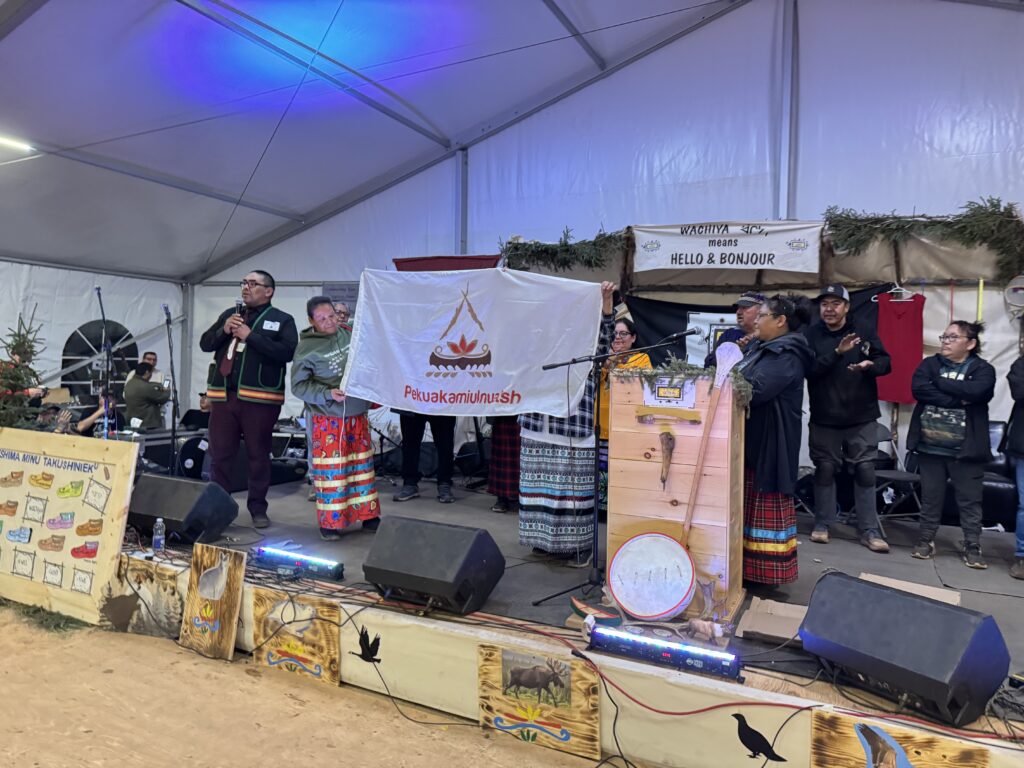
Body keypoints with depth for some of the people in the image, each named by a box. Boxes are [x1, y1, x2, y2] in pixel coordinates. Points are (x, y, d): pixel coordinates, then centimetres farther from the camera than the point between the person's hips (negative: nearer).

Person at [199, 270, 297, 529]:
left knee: (258, 455, 5)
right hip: (224, 395, 4)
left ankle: (258, 508, 16)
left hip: (259, 398, -4)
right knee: (220, 454, 9)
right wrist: (224, 330, -5)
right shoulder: (229, 314, 16)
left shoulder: (282, 320, 1)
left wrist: (251, 336, -15)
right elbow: (205, 343, 14)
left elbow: (287, 352, -15)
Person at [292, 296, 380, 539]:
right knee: (330, 471, 0)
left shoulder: (349, 334, 2)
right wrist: (327, 393, -21)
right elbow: (298, 385, -10)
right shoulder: (307, 347, -11)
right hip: (328, 420, -5)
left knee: (362, 466, 13)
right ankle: (330, 522, 15)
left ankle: (368, 515, 25)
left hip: (357, 415, 5)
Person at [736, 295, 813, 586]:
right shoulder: (761, 348, 16)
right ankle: (749, 566, 23)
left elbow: (754, 390, -28)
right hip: (751, 439, 10)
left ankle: (765, 571, 8)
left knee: (764, 507, -2)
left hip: (768, 444, -9)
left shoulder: (786, 355, -15)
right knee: (749, 505, 14)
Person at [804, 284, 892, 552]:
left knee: (865, 471, 3)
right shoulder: (811, 335, -4)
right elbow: (807, 369, -16)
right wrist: (837, 353, -28)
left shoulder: (864, 332, 1)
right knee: (825, 470, 8)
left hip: (862, 418, 1)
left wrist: (870, 365, -21)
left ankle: (869, 530, 12)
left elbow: (886, 362, 1)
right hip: (824, 418, -1)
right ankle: (822, 524, 20)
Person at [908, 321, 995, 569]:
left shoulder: (982, 369, 1)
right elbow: (918, 388, -12)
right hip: (930, 447, 2)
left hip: (965, 449, -2)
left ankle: (972, 547, 17)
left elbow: (975, 391, -21)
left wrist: (939, 383, -10)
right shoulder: (929, 364, 7)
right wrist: (957, 399, -17)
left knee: (970, 500, 6)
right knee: (930, 497, 11)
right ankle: (925, 540, 22)